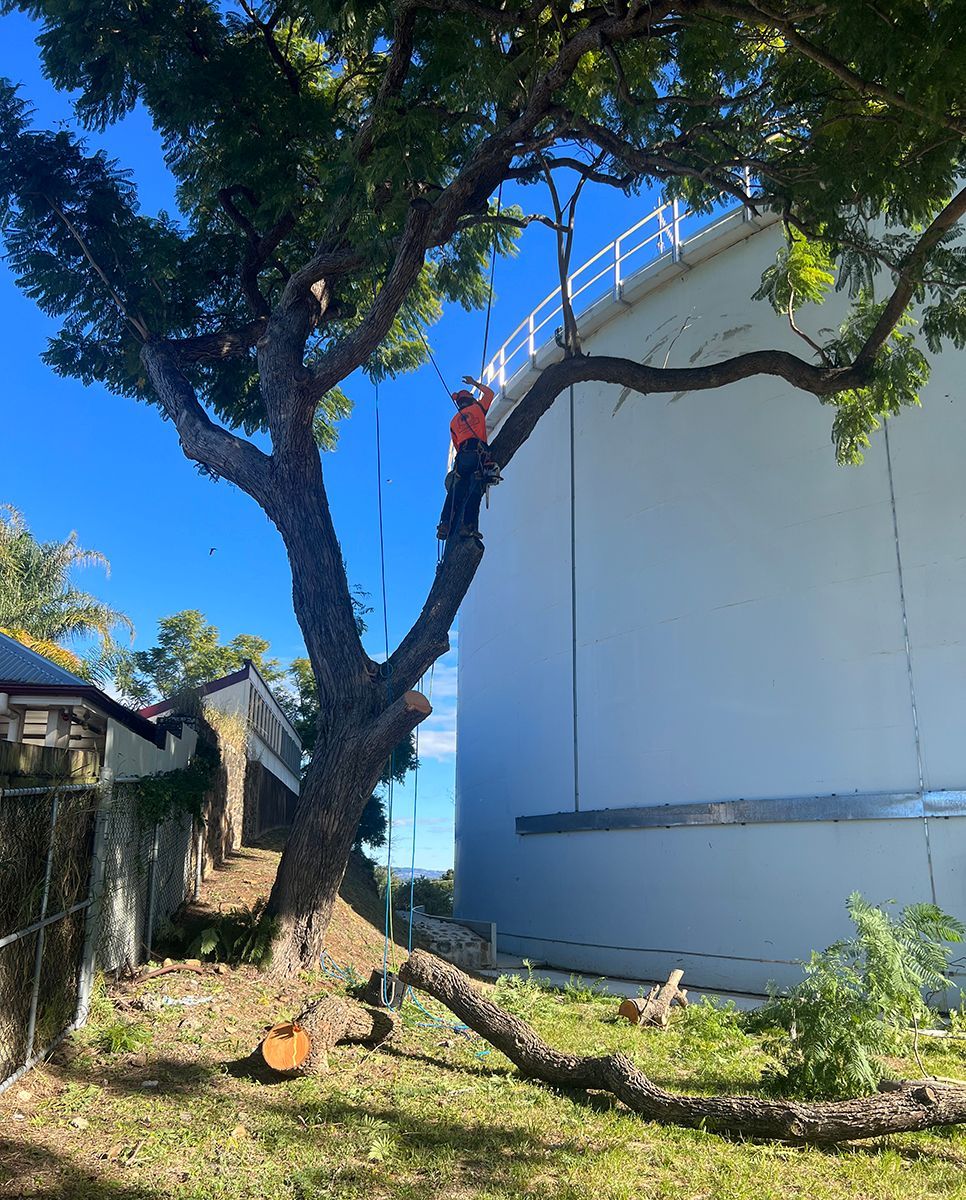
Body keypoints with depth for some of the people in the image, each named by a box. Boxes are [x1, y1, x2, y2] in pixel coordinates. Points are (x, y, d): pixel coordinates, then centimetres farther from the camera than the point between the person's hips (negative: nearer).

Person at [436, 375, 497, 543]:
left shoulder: (454, 421, 26)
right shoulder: (478, 408, 18)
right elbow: (489, 392, 35)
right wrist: (475, 383, 46)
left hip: (462, 454, 4)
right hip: (478, 451, -4)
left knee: (456, 490, 0)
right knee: (476, 490, -13)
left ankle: (445, 524, -15)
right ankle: (468, 525, -26)